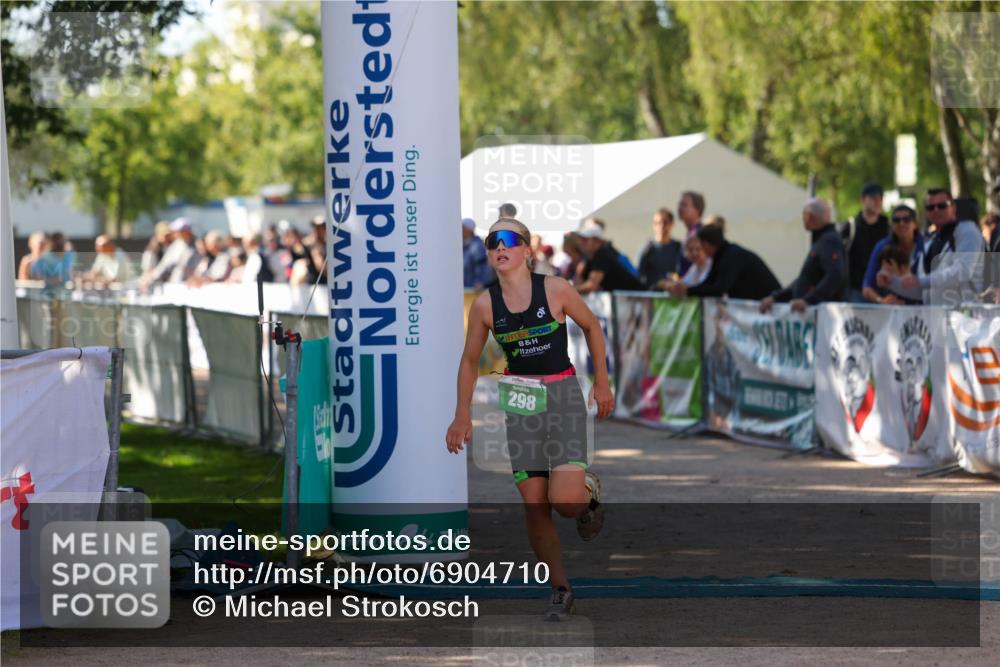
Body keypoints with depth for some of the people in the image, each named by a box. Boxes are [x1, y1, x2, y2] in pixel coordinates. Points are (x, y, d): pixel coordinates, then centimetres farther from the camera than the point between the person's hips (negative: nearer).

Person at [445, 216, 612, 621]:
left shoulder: (556, 290, -10)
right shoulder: (485, 306, -4)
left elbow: (592, 328, 6)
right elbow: (470, 361, 9)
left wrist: (602, 383, 9)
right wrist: (462, 416, 9)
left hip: (563, 396, -2)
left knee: (565, 501, -15)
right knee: (534, 507, 0)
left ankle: (589, 491, 22)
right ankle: (560, 590, 13)